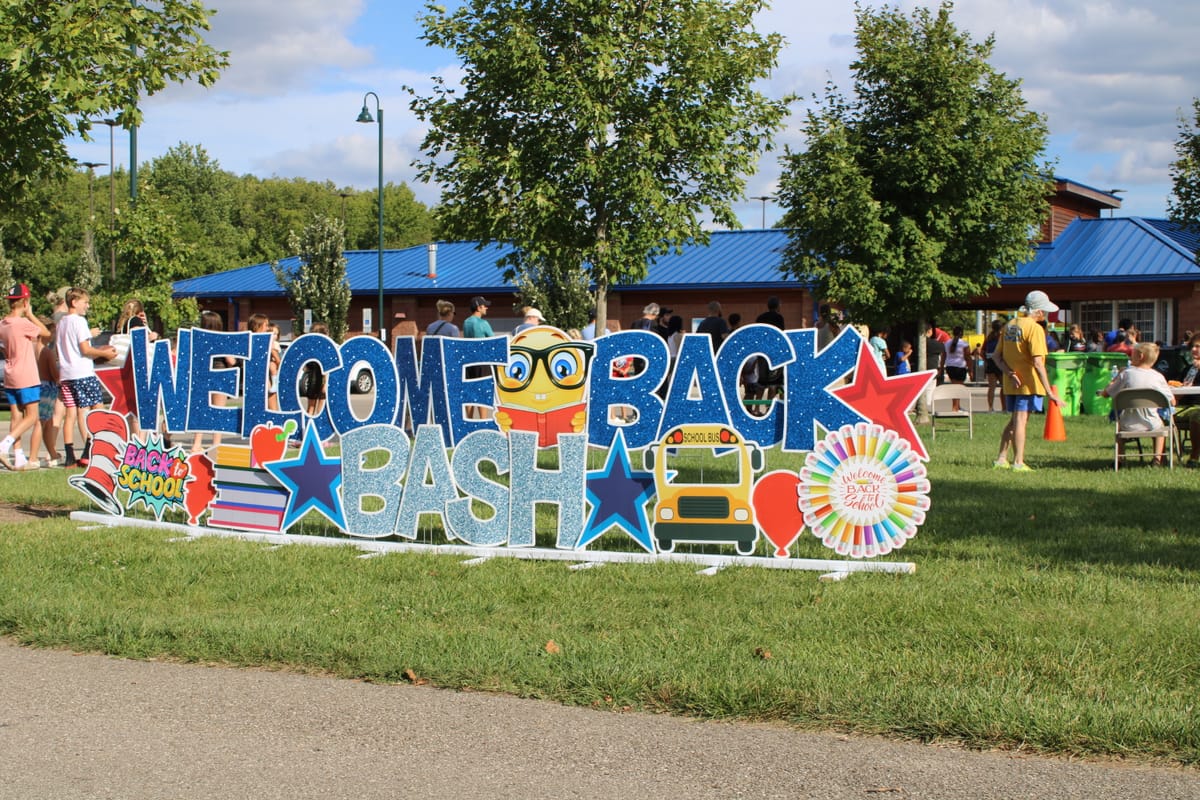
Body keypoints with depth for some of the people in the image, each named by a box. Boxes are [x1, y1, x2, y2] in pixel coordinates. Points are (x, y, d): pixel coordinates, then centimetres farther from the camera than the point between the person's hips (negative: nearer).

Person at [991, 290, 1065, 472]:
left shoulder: (1010, 325, 9)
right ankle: (1018, 462, -2)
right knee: (1021, 421, -4)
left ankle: (1001, 459, 17)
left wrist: (1009, 373, -4)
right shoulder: (1034, 328, -15)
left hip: (1011, 383, 7)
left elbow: (996, 356, 8)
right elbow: (1038, 363, -22)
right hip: (1028, 382, -7)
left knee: (1014, 421, 16)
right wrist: (1050, 392, -22)